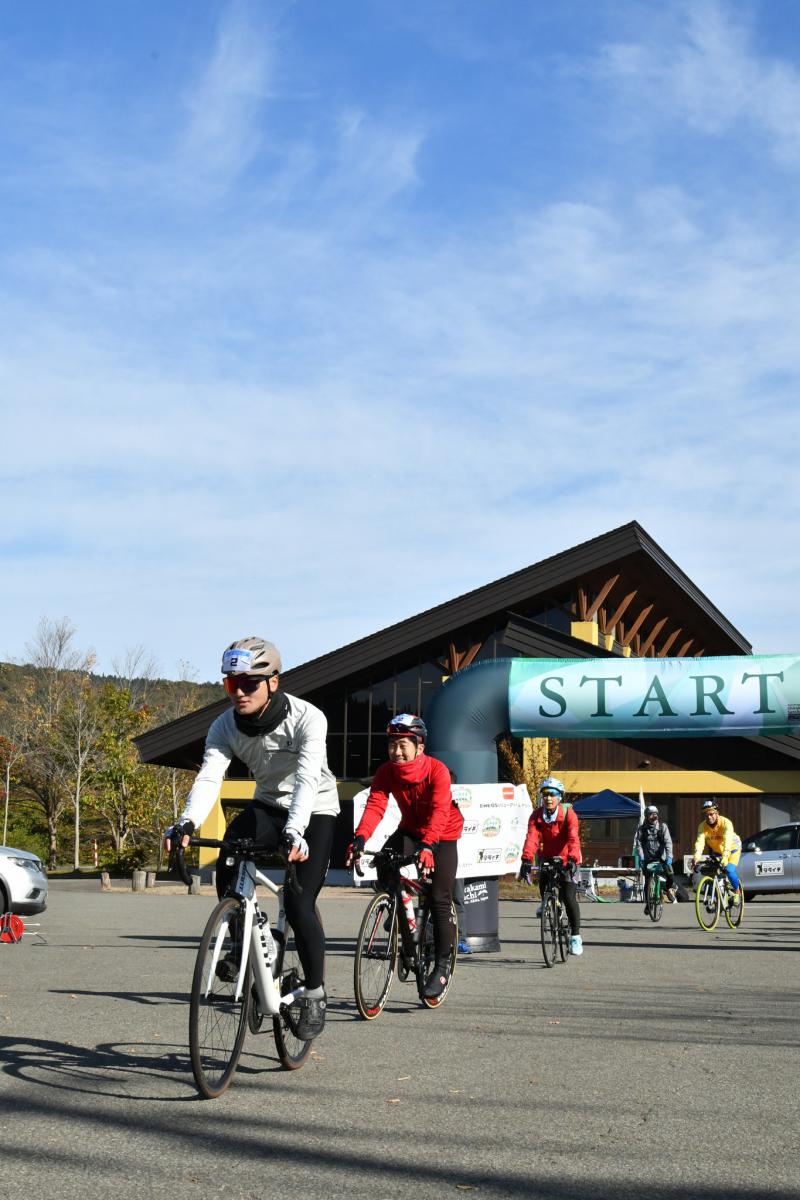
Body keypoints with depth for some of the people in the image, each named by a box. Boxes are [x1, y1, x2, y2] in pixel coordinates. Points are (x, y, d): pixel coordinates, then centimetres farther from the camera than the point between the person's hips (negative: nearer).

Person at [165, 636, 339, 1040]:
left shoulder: (307, 718, -27)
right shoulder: (225, 726, -14)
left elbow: (307, 779, -39)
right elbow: (209, 777, -26)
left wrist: (294, 832, -54)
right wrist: (187, 823, -45)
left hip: (314, 810, -4)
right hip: (267, 805, 4)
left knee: (298, 904, -17)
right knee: (227, 870, -24)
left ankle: (315, 994, 2)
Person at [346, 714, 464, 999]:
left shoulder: (437, 770, -27)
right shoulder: (386, 771, -16)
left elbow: (439, 812, -38)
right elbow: (375, 805, -28)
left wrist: (427, 846, -53)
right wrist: (359, 839, -45)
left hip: (443, 835, -4)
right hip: (410, 830, 4)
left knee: (439, 900, -10)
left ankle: (442, 966, 4)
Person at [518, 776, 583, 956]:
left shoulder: (568, 814, -17)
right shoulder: (536, 815, -9)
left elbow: (573, 839, -30)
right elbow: (531, 838, -23)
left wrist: (572, 859, -46)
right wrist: (526, 860, -37)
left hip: (567, 861, -3)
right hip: (547, 859, 3)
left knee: (568, 898, -11)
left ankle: (576, 936, -1)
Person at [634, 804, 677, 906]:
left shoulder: (663, 826, 0)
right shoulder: (642, 829, 1)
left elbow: (668, 842, -9)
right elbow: (637, 843, -5)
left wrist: (669, 857, -21)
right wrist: (641, 857, -19)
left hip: (661, 858, 0)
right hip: (648, 859, 0)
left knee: (671, 878, -12)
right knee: (648, 882, -4)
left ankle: (667, 889, 22)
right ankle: (648, 903, 13)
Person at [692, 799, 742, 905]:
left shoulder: (726, 823, -32)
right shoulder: (702, 826, -22)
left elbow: (727, 841, -44)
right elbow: (700, 842, -35)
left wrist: (725, 857, -60)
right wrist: (696, 858, -52)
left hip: (733, 848, -4)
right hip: (716, 851, 4)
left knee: (729, 870, -25)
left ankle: (737, 891, 1)